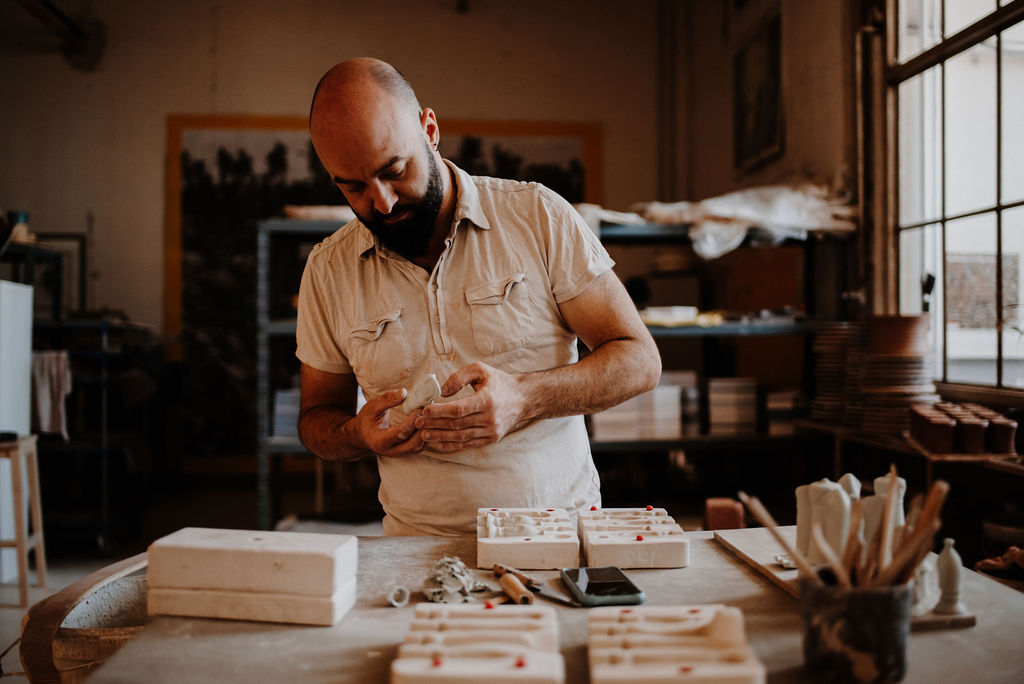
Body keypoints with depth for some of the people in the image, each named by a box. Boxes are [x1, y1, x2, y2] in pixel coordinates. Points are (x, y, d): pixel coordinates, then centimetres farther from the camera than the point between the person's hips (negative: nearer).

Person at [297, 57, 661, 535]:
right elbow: (316, 418, 14)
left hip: (560, 531, -1)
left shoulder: (539, 216, -3)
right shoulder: (327, 270, 3)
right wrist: (358, 434, -10)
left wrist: (523, 397, -19)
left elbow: (640, 360, -2)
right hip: (420, 546, 2)